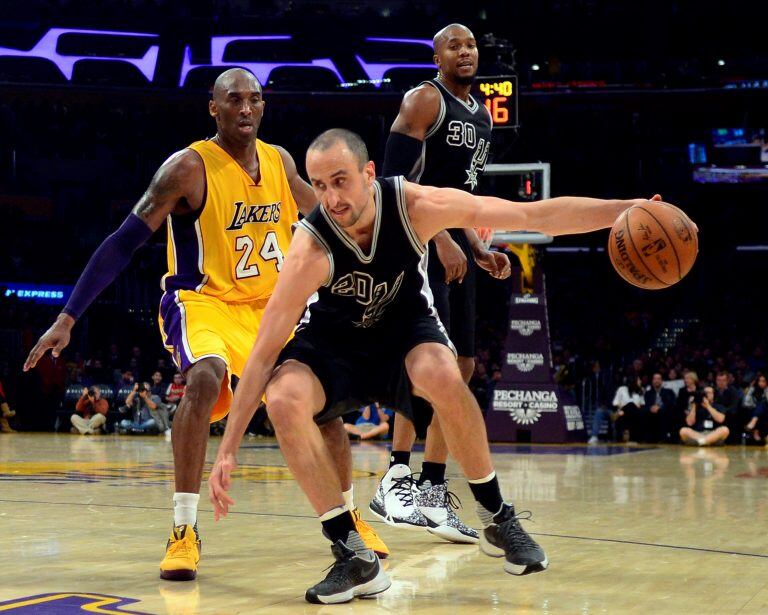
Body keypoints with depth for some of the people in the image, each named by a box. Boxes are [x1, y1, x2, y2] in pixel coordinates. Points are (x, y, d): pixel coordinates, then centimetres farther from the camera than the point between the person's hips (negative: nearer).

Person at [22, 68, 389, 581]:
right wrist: (68, 319, -21)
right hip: (203, 301, -6)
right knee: (205, 377, -34)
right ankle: (185, 531, -28)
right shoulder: (190, 167, -16)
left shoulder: (280, 161, 1)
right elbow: (123, 243, -17)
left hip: (270, 306, 6)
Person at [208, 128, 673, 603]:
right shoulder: (311, 248, -30)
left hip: (404, 328, 0)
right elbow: (266, 351, -27)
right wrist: (228, 450, -29)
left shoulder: (416, 205, -27)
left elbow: (535, 215, -21)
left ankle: (499, 519, -13)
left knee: (441, 374, -35)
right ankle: (355, 557, -20)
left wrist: (624, 210, -29)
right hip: (332, 341, 0)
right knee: (284, 399, -31)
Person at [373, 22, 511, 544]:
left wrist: (478, 250, 15)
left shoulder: (481, 115, 19)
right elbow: (396, 177, -17)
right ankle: (395, 480, -14)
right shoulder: (425, 99, -7)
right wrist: (442, 239, -23)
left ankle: (433, 495, 10)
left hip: (452, 245, 9)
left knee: (461, 365, 5)